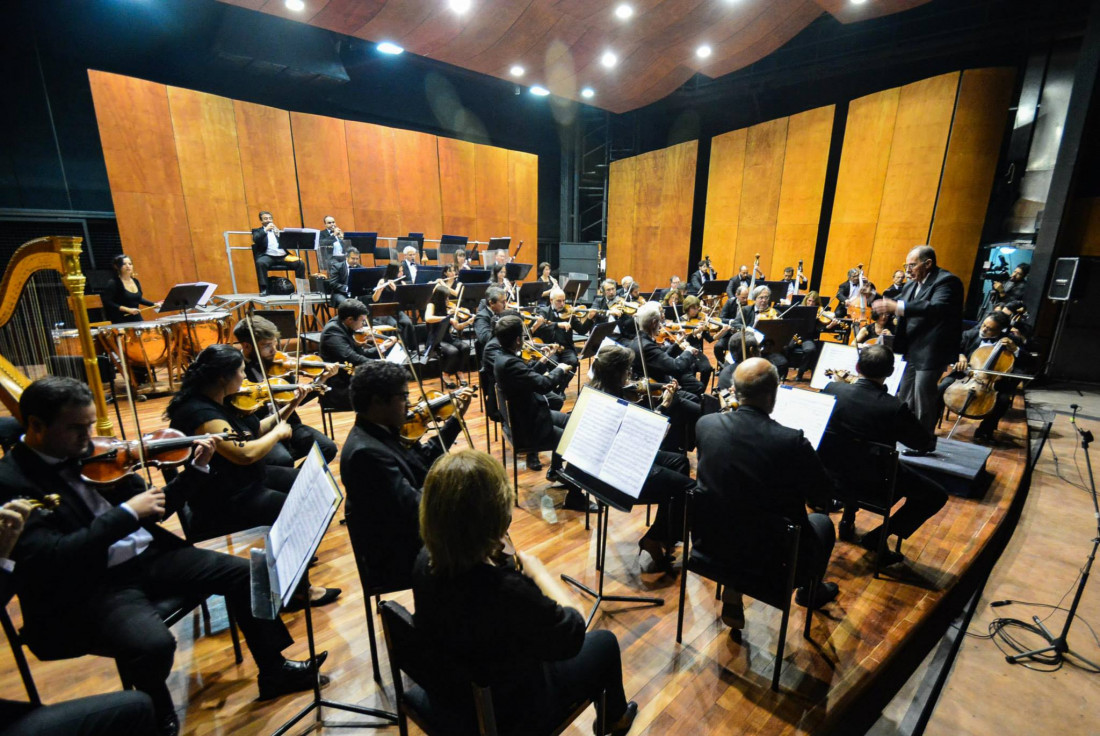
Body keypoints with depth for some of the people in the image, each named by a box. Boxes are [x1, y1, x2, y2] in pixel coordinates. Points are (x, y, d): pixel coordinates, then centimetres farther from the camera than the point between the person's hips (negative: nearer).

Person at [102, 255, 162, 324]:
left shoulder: (135, 281, 11)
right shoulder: (113, 283, -8)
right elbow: (107, 303, -14)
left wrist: (154, 304, 12)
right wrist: (127, 309, -22)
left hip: (137, 319, 6)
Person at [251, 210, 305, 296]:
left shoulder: (278, 230, 27)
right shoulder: (257, 231, 18)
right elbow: (256, 240, -3)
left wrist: (279, 233, -5)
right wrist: (265, 230, -14)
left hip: (283, 256, 3)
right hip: (268, 256, -3)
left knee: (300, 263, -20)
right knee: (260, 262, -36)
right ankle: (264, 289, -32)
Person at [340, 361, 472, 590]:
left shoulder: (380, 431, -1)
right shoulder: (366, 451, -30)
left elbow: (426, 458, 10)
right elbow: (414, 508, -30)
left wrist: (456, 417, 8)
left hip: (402, 535, 9)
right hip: (396, 560, -9)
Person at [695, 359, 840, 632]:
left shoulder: (705, 424, -16)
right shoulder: (792, 442, -27)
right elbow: (825, 496, -10)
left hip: (713, 544, 3)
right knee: (822, 522, 27)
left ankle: (732, 595, 31)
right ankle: (810, 590, 54)